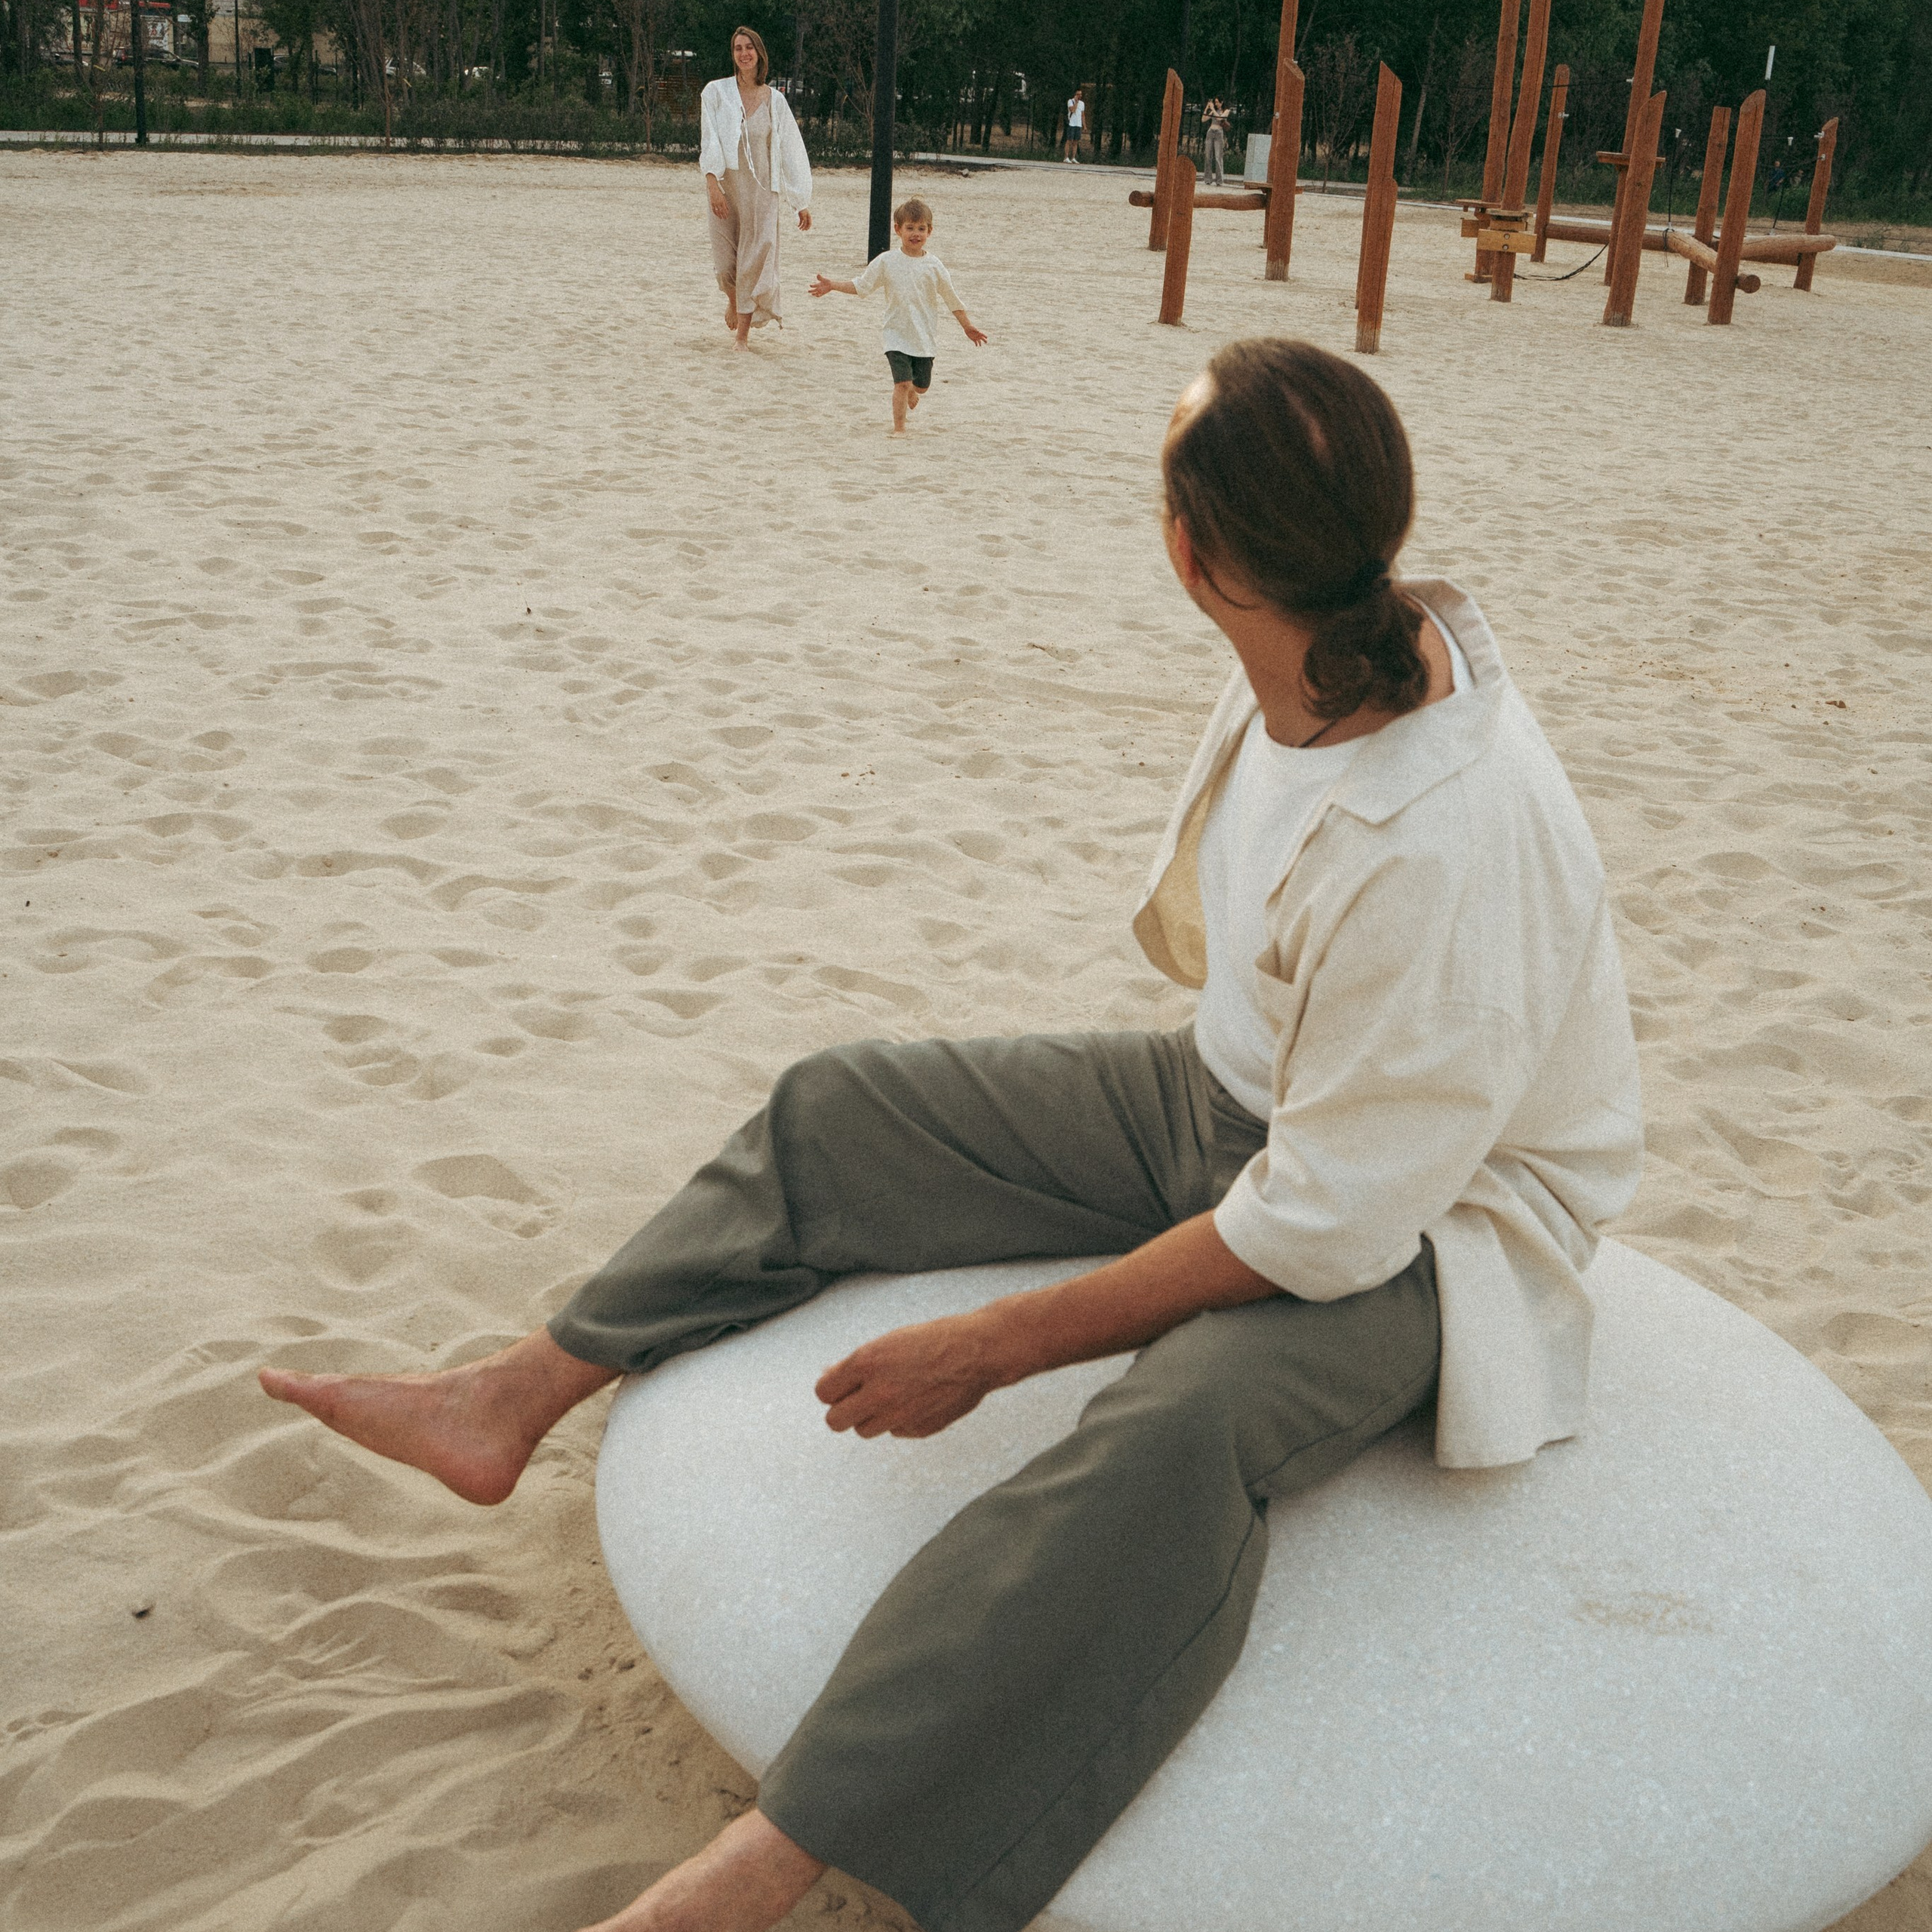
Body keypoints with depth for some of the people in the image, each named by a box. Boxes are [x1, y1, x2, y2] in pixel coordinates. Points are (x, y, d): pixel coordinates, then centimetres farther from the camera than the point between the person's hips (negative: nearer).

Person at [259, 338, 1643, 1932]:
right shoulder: (1316, 657, -9)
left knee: (1171, 1430, -41)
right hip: (1241, 1098, 9)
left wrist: (990, 1350, -25)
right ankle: (514, 1399, 16)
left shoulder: (1453, 840, -35)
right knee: (842, 1111, 6)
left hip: (1424, 1220, -8)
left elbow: (1331, 1221, -29)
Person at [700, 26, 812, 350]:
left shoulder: (775, 100, 6)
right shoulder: (716, 92, 1)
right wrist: (712, 181, -22)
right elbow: (709, 141, -7)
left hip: (761, 190, 1)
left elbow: (791, 151, 9)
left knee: (756, 259, -7)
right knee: (725, 262, 0)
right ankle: (732, 300, 36)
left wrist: (803, 201, 7)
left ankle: (743, 335, 1)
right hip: (725, 186, -1)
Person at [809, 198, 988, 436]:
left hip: (925, 336, 2)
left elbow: (953, 300, 6)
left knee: (922, 385, 10)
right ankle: (899, 427, 1)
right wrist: (833, 286, -7)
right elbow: (861, 286, 3)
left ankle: (910, 394, 47)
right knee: (902, 382, -13)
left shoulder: (933, 266, -1)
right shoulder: (886, 262, -3)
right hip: (897, 334, -2)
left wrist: (969, 328, 8)